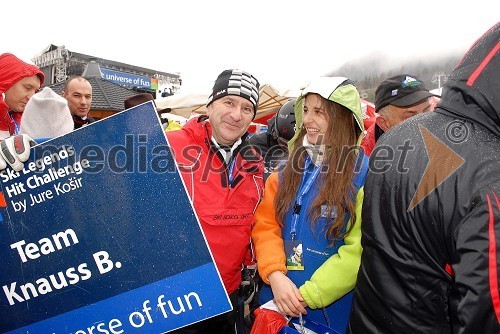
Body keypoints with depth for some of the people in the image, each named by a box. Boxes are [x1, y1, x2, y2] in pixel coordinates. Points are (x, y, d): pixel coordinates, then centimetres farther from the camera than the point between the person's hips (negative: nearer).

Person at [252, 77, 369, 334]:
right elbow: (265, 224, -2)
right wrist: (275, 274, -16)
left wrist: (308, 295, -18)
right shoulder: (290, 167, 3)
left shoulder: (364, 174, -12)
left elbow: (358, 251, -15)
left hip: (330, 308, -4)